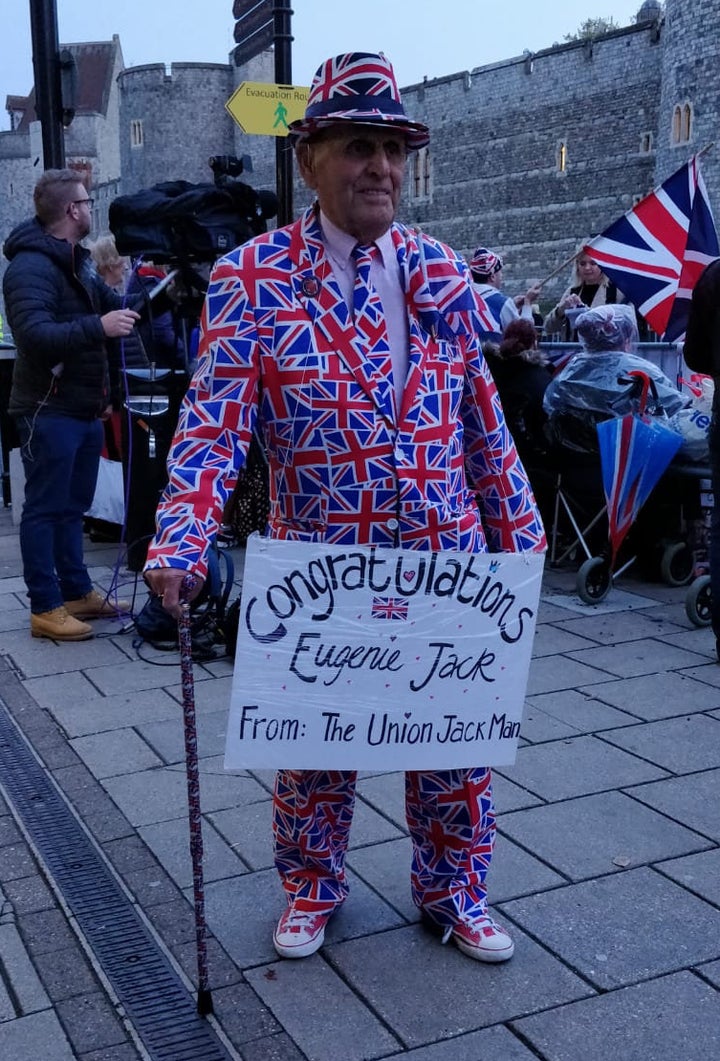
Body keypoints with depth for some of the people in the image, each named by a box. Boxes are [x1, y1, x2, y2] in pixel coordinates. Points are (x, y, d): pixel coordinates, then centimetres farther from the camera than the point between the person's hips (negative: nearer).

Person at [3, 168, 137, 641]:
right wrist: (97, 327, -34)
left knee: (73, 506, 17)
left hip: (85, 407, 10)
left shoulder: (78, 260, 15)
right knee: (45, 508, -2)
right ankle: (46, 608, 4)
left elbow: (111, 304, 28)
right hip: (49, 410, -10)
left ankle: (77, 592, 27)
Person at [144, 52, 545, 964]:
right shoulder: (253, 279, -7)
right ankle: (310, 887, 39)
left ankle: (452, 891, 36)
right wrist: (180, 540, -28)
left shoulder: (442, 274, 4)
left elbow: (483, 418, 9)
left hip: (447, 561, 3)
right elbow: (216, 420, -15)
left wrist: (517, 531, 9)